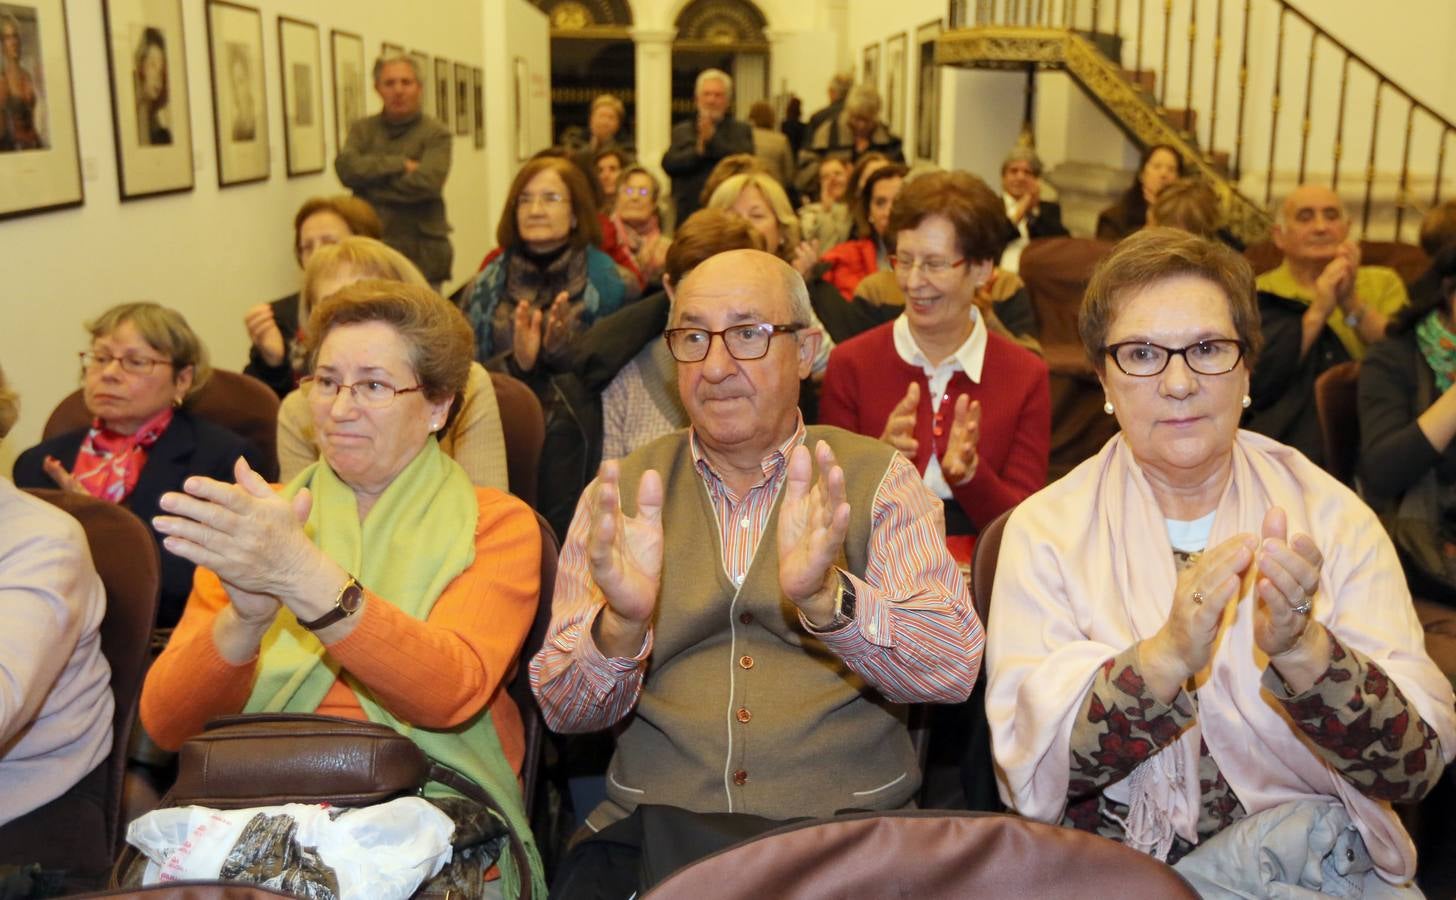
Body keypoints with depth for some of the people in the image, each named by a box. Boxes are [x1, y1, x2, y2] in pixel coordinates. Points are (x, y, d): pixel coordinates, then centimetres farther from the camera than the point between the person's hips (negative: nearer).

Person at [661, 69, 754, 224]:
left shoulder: (742, 130, 10)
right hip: (689, 214, 2)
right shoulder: (681, 131, 15)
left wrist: (713, 139, -11)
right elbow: (668, 164, 0)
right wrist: (697, 151, -14)